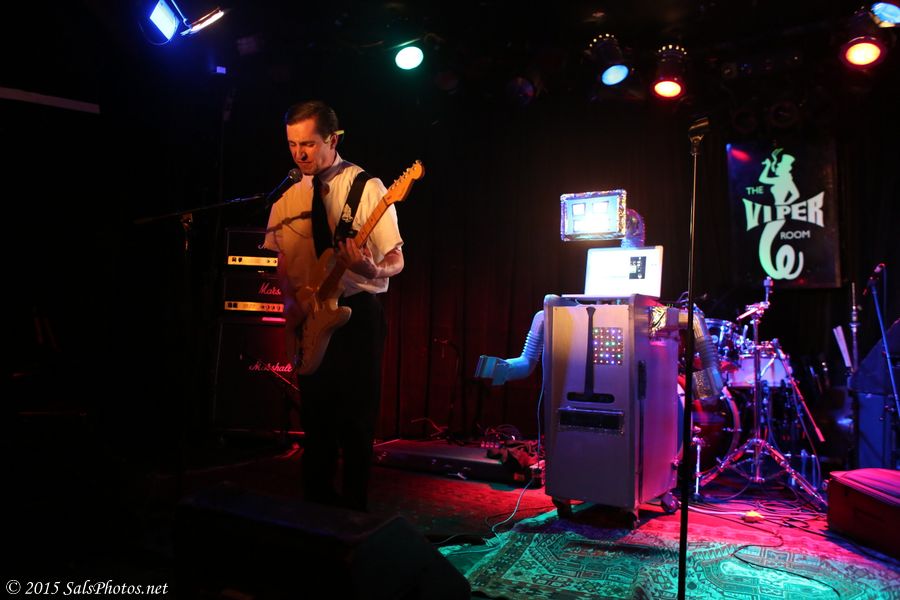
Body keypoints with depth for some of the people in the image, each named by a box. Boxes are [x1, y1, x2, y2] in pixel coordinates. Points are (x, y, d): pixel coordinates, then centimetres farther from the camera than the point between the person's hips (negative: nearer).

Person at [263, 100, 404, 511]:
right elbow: (283, 258, 16)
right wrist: (290, 300, -2)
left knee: (355, 418, -1)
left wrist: (372, 270, -29)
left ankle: (352, 509, 16)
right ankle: (316, 503, 28)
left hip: (357, 312, -4)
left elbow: (396, 260, -7)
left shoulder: (366, 187, -5)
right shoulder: (289, 195, 10)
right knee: (316, 415, 12)